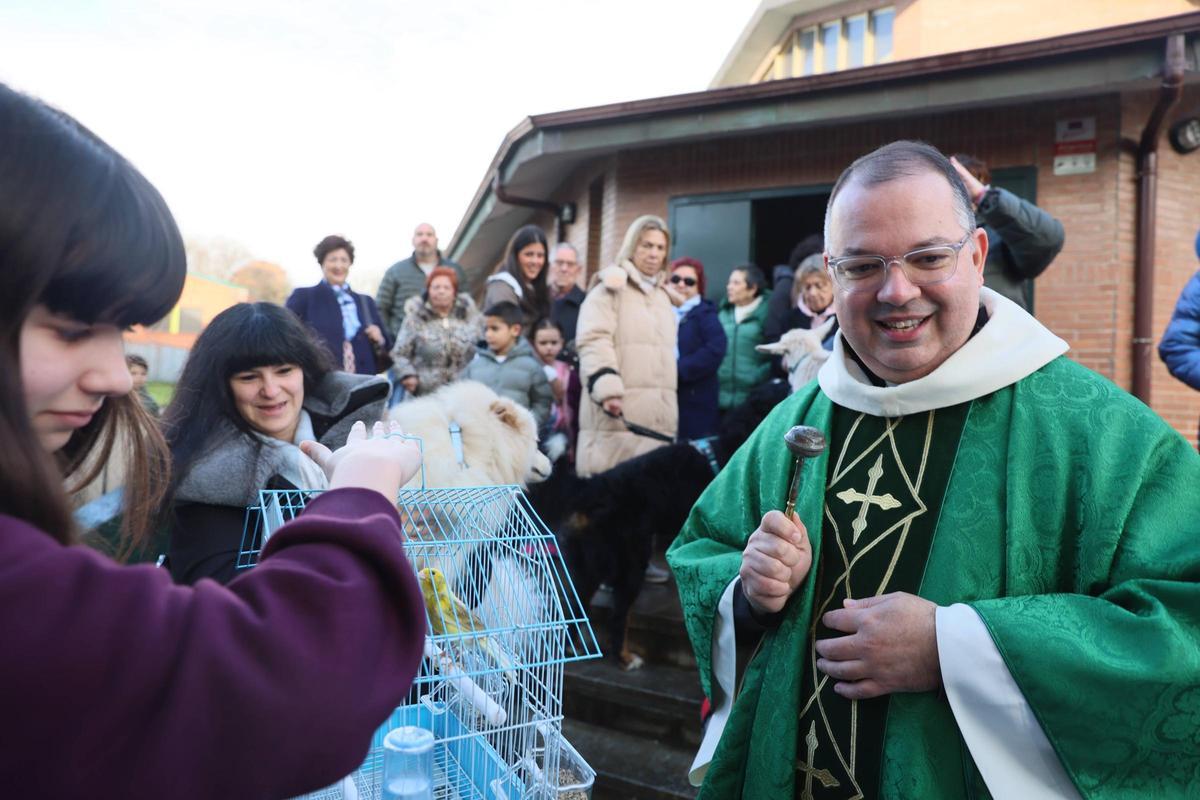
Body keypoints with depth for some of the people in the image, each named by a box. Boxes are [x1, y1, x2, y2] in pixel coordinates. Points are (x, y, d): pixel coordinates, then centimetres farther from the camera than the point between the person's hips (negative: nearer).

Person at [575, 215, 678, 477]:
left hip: (657, 416, 7)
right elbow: (594, 341, -11)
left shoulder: (662, 296, 25)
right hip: (618, 415, -6)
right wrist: (608, 389, -25)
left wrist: (671, 410, 25)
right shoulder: (611, 287, 2)